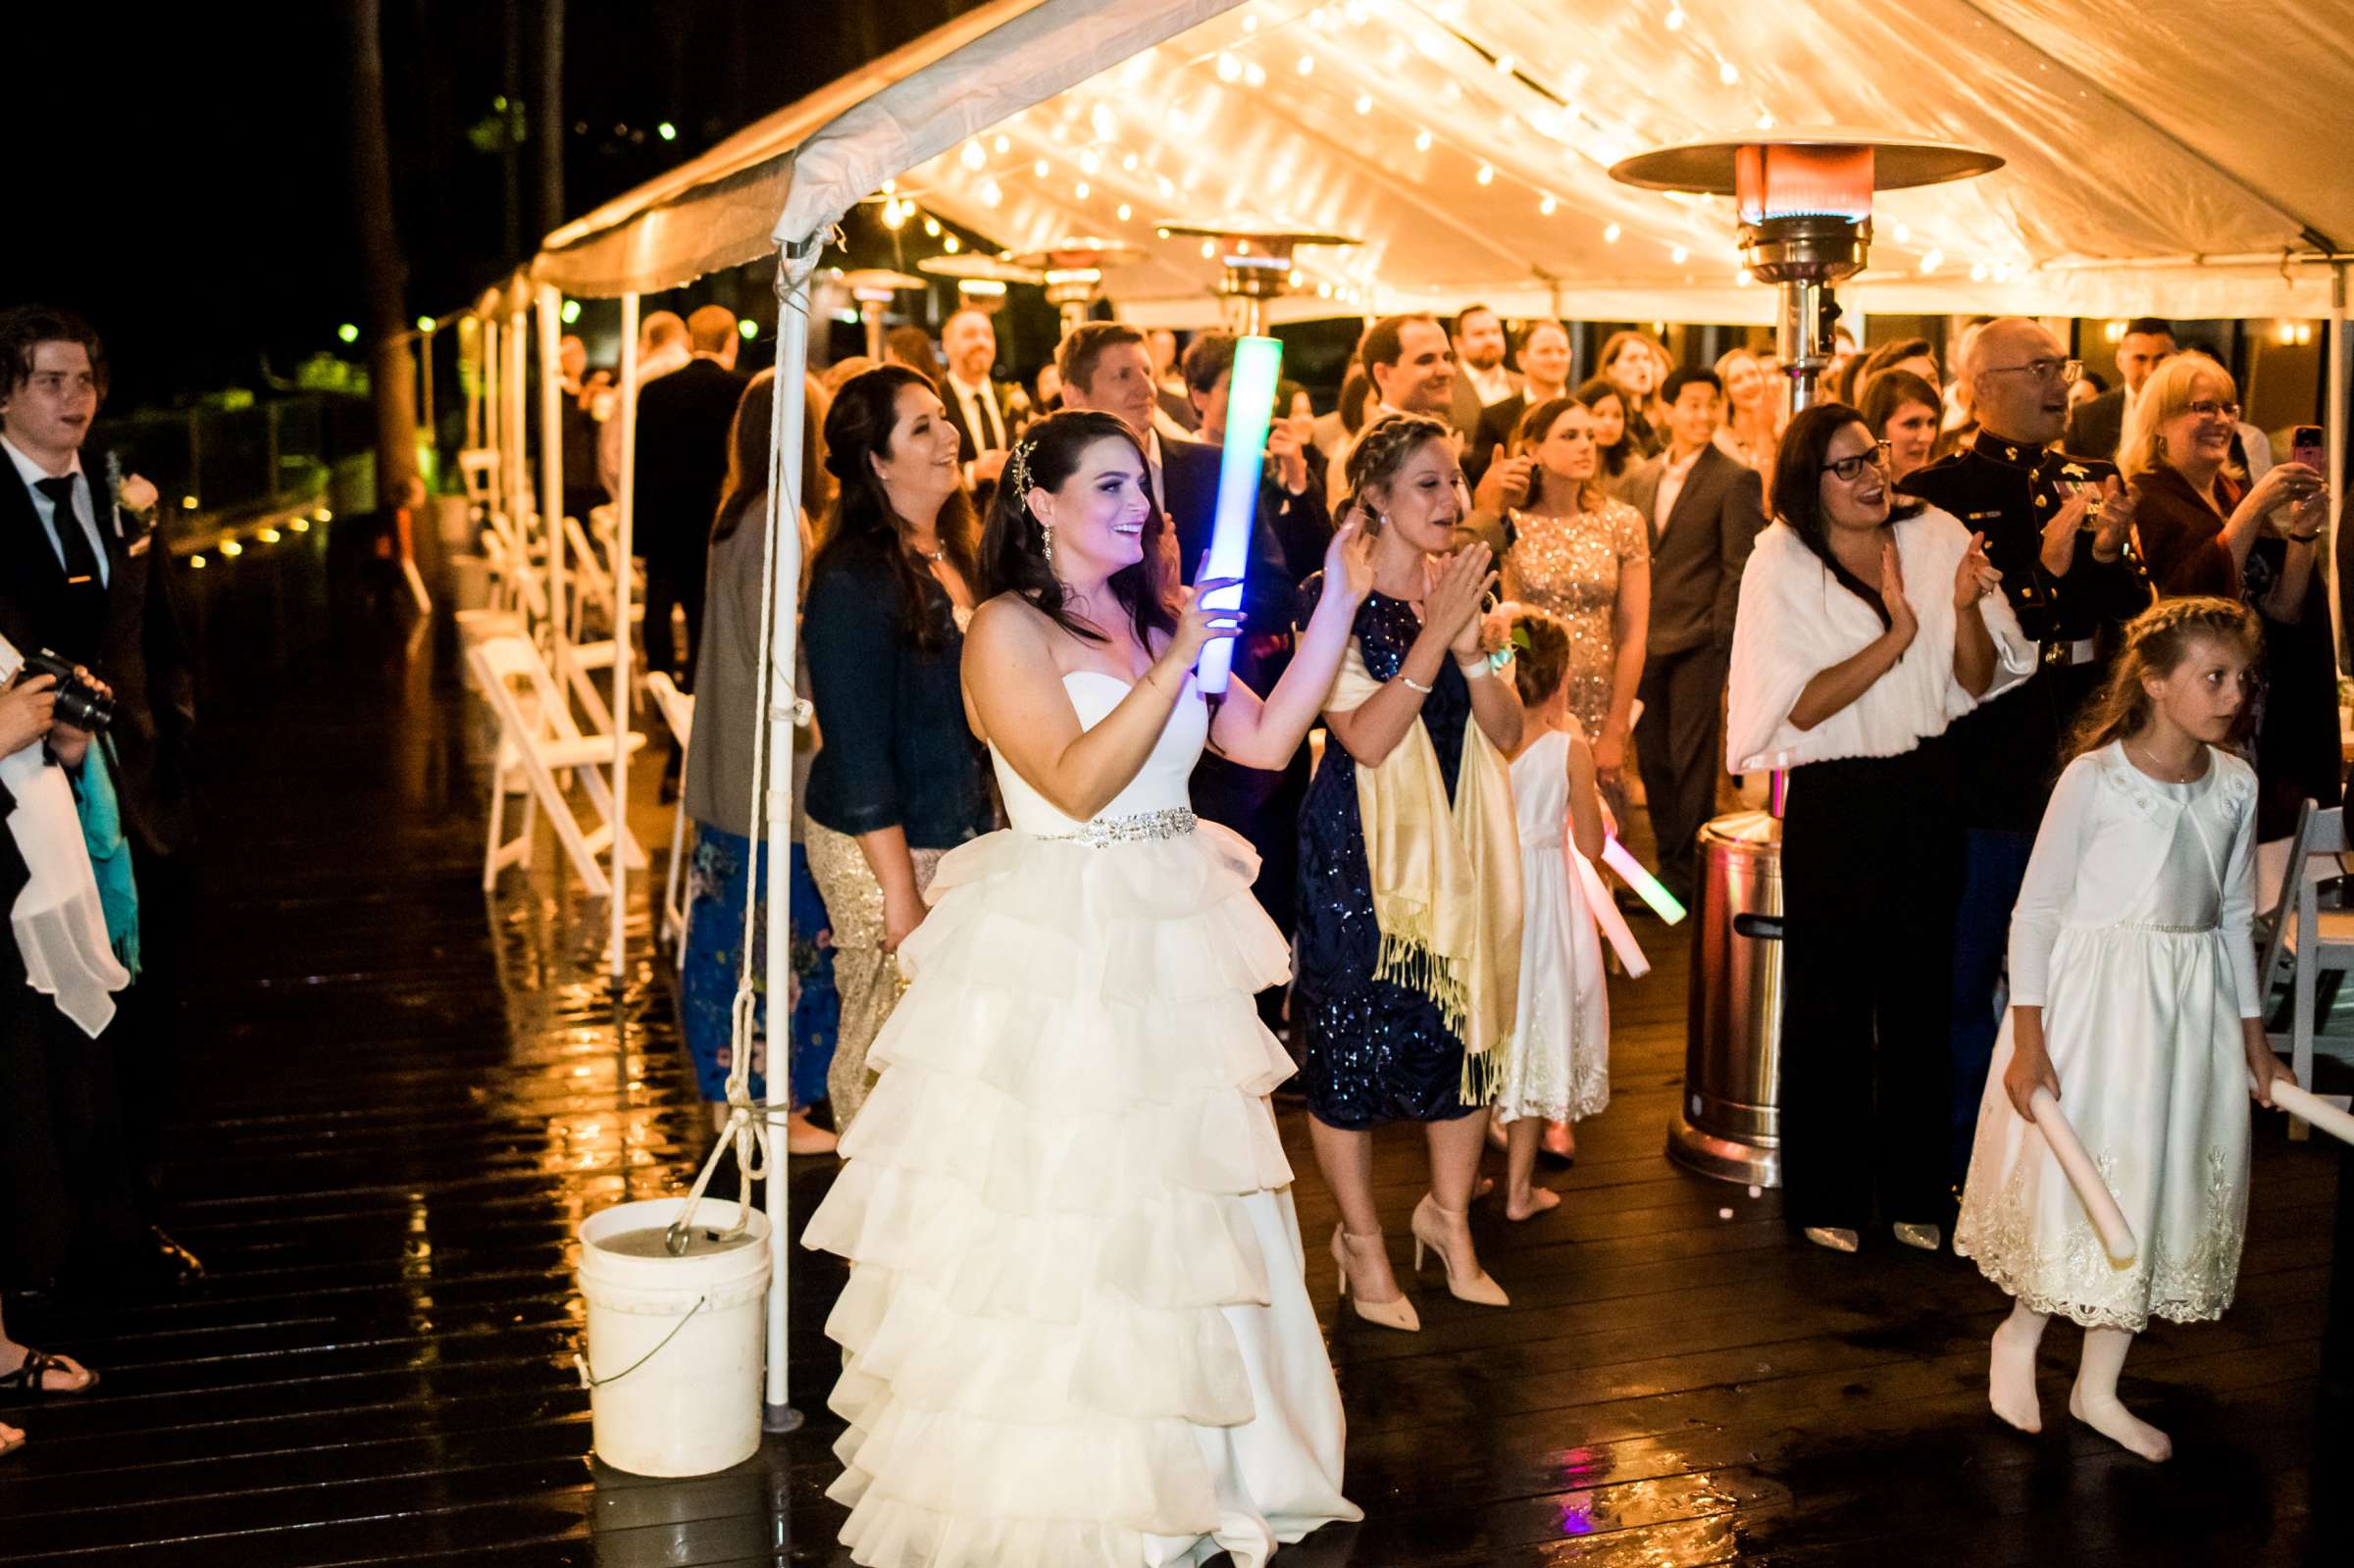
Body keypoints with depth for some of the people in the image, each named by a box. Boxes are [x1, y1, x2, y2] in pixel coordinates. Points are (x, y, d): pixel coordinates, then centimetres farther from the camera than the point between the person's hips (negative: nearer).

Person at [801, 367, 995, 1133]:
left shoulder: (956, 558, 10)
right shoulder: (853, 581, -15)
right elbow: (857, 754, -17)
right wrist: (900, 892, -17)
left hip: (966, 835, 7)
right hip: (885, 849, -7)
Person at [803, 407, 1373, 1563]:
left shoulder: (1147, 621, 11)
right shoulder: (1009, 631, -11)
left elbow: (1267, 739, 5)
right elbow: (1078, 782, -22)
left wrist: (1338, 606, 1)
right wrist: (1180, 658, -24)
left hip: (1167, 946, 7)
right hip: (1056, 945, -7)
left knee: (1174, 1205, 15)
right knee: (1053, 1218, 2)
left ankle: (1177, 1467, 31)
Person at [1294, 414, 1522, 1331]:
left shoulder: (1459, 586, 7)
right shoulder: (1333, 599, -11)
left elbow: (1507, 731, 2)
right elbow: (1366, 737, -20)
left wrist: (1470, 646, -15)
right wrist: (1437, 633, -23)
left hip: (1456, 844, 6)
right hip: (1360, 851, -5)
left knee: (1469, 1030, 10)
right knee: (1353, 1040, 3)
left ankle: (1449, 1217, 29)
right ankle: (1361, 1240, 19)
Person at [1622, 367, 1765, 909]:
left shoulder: (1736, 480, -5)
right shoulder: (1643, 479, 13)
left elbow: (1739, 568, -7)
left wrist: (1717, 632, -12)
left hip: (1699, 642, -6)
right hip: (1646, 640, 6)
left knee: (1692, 761, -2)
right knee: (1652, 759, 9)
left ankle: (1687, 874, 6)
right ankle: (1668, 860, 20)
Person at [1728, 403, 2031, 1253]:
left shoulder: (1938, 538, 0)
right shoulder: (1780, 565, -7)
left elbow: (1980, 682, 3)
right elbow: (1800, 708, -12)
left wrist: (1966, 609, -16)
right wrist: (1895, 636, -21)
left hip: (1927, 790, 3)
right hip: (1834, 799, -3)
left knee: (1922, 993, 11)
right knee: (1830, 1001, 6)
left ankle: (1913, 1191, 26)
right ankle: (1826, 1198, 20)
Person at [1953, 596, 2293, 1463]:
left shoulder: (2234, 783, 2)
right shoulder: (2094, 779, -13)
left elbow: (2234, 917, 12)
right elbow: (2036, 911, -11)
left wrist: (2254, 1037, 14)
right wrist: (2027, 1041, -14)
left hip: (2192, 1007, 6)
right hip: (2094, 1000, -5)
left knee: (2163, 1187, 10)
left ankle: (2098, 1387, 24)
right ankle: (2019, 1337, 26)